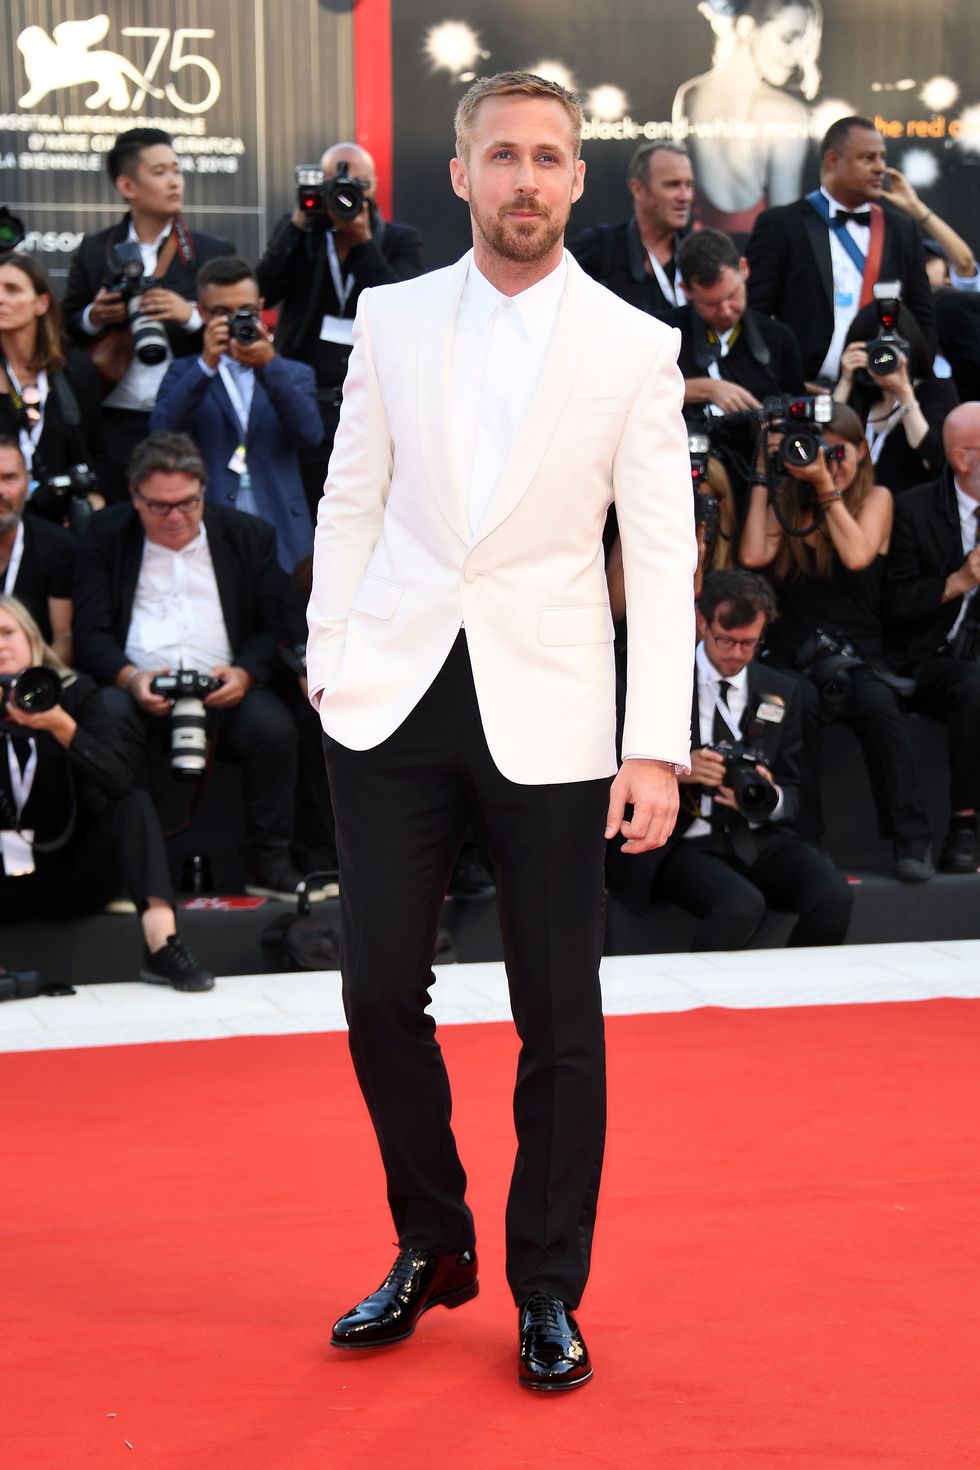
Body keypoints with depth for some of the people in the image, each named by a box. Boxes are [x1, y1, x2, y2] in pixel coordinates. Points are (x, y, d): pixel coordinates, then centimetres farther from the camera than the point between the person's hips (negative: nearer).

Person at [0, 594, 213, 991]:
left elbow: (120, 781, -16)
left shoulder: (74, 691, -1)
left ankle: (162, 945, -36)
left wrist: (61, 727, -30)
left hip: (73, 880, 1)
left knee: (135, 804, -21)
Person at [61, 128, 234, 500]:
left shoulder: (213, 253, 6)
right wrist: (93, 317, -8)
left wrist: (192, 315, -15)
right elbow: (67, 327, 12)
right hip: (117, 425, 1)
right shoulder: (94, 252, 9)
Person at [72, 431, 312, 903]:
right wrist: (130, 677, -17)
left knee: (272, 724, -30)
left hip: (224, 690, 1)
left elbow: (275, 625, 8)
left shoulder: (248, 535, 11)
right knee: (108, 719, -34)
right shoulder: (106, 535, 10)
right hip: (138, 689, 0)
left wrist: (245, 673, -14)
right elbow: (90, 633, 3)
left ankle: (267, 864, -16)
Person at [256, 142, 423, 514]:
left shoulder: (401, 240, 8)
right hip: (306, 409, 1)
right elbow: (264, 291, -5)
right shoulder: (297, 231, 12)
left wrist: (362, 240, -16)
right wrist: (300, 223, -10)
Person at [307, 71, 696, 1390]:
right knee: (380, 992, 4)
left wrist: (658, 744, -10)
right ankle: (432, 1252, 25)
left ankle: (548, 1293, 19)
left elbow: (664, 554, -3)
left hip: (547, 715, -2)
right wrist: (329, 662, 4)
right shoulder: (393, 318, 6)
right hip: (394, 695, 2)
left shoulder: (634, 348, -1)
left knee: (559, 1020, 2)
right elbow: (351, 501, 12)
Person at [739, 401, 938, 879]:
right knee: (801, 701, -36)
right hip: (791, 656, 1)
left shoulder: (876, 498, 8)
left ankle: (913, 840, -27)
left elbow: (857, 556, -11)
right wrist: (764, 478, 0)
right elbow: (753, 556, -7)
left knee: (876, 700, -36)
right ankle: (801, 837, -27)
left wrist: (826, 486, -9)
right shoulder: (786, 502, 12)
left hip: (857, 656, 0)